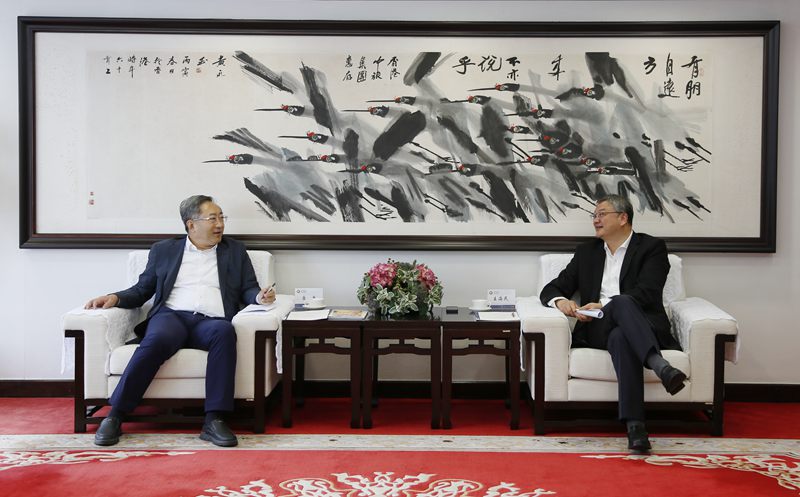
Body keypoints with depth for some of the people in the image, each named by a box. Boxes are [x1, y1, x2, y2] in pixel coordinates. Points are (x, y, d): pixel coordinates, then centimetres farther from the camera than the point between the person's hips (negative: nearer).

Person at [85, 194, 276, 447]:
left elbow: (248, 290, 16)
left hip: (210, 321, 0)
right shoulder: (163, 250, 21)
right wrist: (115, 298, 2)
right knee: (158, 339, -36)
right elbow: (142, 290, 21)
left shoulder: (235, 251, 22)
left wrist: (259, 296, -7)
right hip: (171, 315, 0)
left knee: (224, 331, -36)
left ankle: (214, 420, -37)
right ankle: (114, 416, -28)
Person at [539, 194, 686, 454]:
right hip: (597, 330, 2)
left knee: (620, 337, -41)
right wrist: (561, 301, -5)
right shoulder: (586, 252, 24)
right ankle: (660, 366, -54)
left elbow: (647, 293, -6)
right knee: (621, 301, -36)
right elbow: (552, 289, 20)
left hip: (643, 326, -1)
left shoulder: (651, 247, 11)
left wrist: (602, 305, -15)